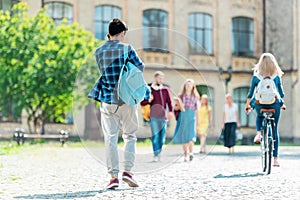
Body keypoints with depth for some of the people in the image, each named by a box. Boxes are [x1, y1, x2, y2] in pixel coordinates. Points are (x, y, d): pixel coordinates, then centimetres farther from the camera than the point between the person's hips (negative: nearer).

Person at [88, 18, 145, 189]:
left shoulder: (99, 51, 4)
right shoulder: (127, 48, -6)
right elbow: (141, 67, 1)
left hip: (107, 100, 2)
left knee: (110, 138, 4)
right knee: (130, 135, 11)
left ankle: (114, 176, 0)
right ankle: (128, 171, 1)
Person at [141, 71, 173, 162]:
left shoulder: (165, 90, 11)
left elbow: (169, 102, 4)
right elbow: (142, 103, 9)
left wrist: (170, 111, -13)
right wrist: (148, 100, -12)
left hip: (163, 117, 2)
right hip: (154, 117, -2)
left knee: (162, 137, 4)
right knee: (155, 136, -10)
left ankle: (159, 153, 20)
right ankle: (156, 155, -7)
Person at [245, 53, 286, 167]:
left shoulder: (256, 77, 0)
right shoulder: (277, 76, 2)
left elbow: (251, 93, 3)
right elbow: (281, 93, 8)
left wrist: (247, 105, 17)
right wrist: (282, 103, 26)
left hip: (260, 104, 0)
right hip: (275, 104, 0)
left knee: (260, 117, 36)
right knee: (275, 130, 9)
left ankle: (258, 133, 6)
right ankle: (275, 158, 5)